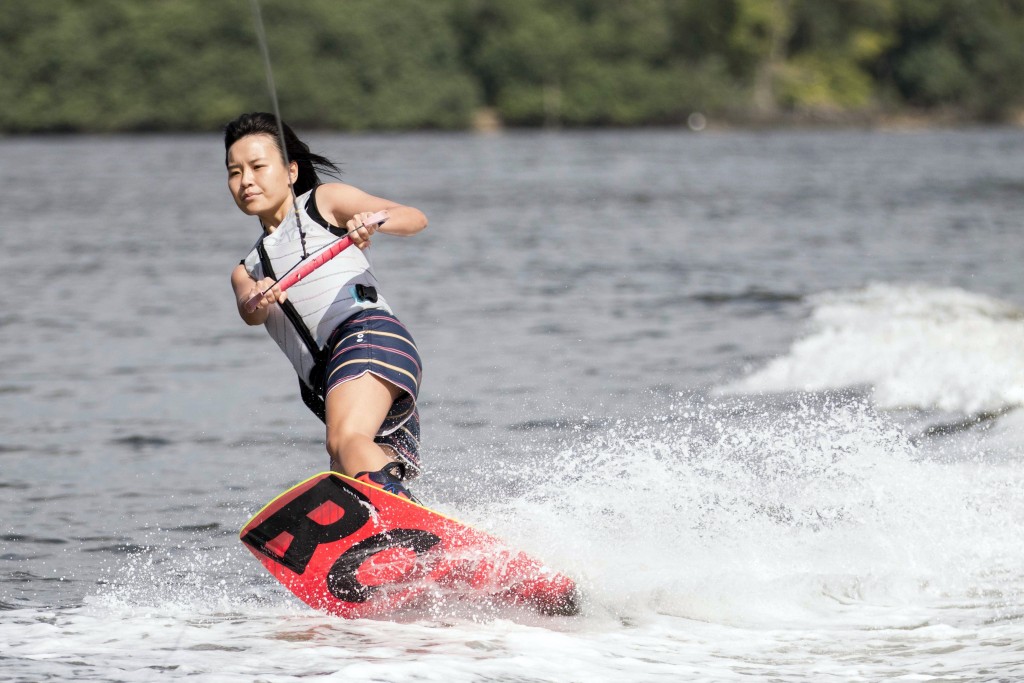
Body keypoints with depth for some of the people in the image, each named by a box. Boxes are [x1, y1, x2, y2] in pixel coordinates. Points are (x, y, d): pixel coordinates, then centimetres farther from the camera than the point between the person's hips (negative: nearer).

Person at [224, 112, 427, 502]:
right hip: (323, 381, 7)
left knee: (345, 440, -34)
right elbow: (251, 314, 6)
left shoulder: (323, 202, 18)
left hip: (368, 330, -7)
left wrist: (374, 221, -21)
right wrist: (258, 300, -20)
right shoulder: (247, 271, 32)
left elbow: (414, 219, 3)